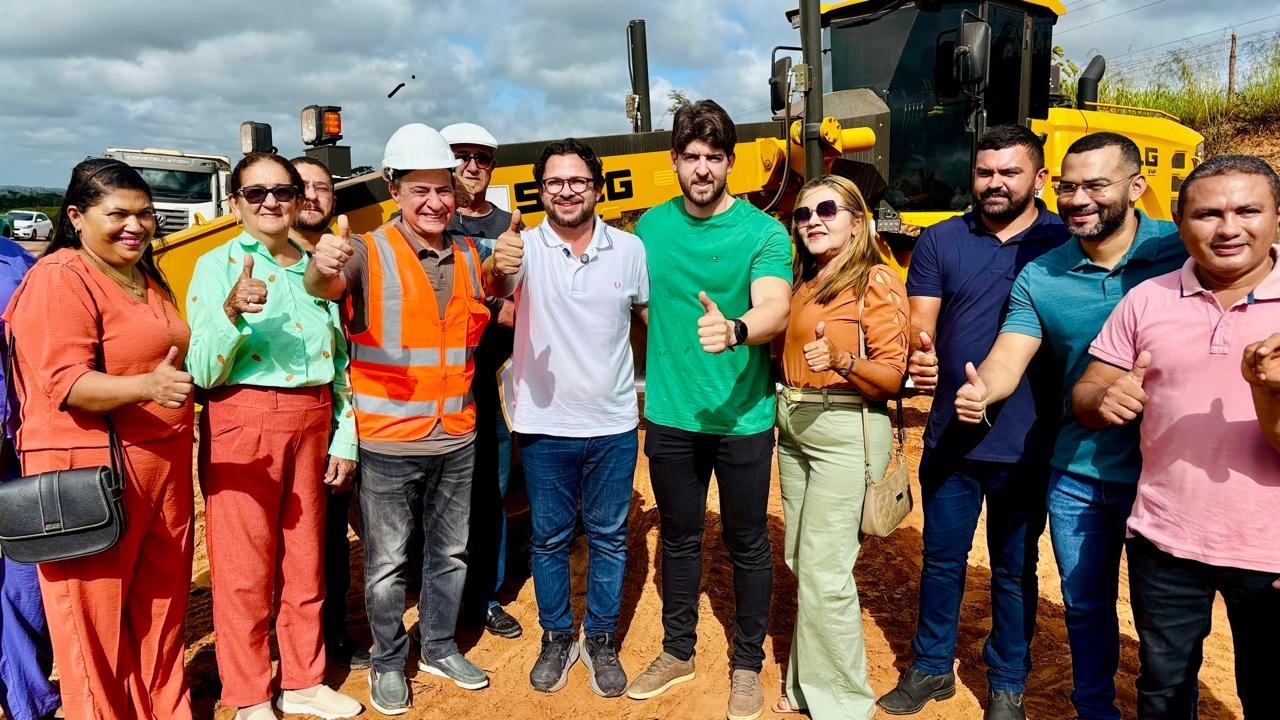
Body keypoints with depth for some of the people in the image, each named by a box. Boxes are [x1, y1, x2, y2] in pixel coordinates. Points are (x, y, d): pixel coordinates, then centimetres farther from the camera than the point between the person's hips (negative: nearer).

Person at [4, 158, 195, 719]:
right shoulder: (59, 279, -11)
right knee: (96, 613, 2)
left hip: (161, 464, 8)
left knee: (162, 601, 14)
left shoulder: (147, 278, 16)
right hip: (90, 471, -8)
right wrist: (147, 386, -35)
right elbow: (65, 383, -21)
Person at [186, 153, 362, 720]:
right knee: (245, 567, 4)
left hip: (312, 423, 5)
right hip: (243, 422, -4)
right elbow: (203, 373, -11)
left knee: (305, 558, 14)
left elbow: (340, 361, 12)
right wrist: (231, 312, -27)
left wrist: (344, 439, 9)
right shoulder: (217, 266, -5)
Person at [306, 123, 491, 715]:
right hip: (388, 444, -4)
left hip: (456, 440, 5)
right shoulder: (368, 252, -10)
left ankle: (439, 647, 38)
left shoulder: (469, 256, 5)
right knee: (386, 562, 10)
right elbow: (324, 288, -28)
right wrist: (322, 267, -52)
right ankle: (388, 662, 31)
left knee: (449, 553, 18)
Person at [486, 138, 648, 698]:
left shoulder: (630, 249, -3)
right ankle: (557, 638, 33)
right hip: (545, 425, -1)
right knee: (549, 539, 13)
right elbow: (496, 289, -29)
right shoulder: (526, 247, -9)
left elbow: (651, 313, 9)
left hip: (614, 424, 1)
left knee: (608, 537, 14)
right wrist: (497, 269, -52)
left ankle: (602, 641, 32)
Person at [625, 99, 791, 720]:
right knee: (678, 539, 18)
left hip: (742, 417, -3)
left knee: (747, 544, 12)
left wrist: (733, 330, -45)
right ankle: (677, 651, 38)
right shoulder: (651, 226, 2)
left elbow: (776, 309, -25)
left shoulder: (763, 231, -10)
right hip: (669, 415, 3)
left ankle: (747, 665, 32)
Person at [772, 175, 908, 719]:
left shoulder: (878, 281, -9)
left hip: (845, 431, -8)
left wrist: (843, 361, -30)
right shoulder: (802, 282, 14)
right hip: (793, 427, 8)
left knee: (824, 573, -4)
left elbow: (892, 374, -15)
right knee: (801, 563, 13)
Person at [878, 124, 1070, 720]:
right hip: (950, 436, 2)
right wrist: (919, 358, -25)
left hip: (1027, 444, -1)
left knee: (1014, 570, 14)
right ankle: (931, 667, 35)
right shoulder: (939, 241, 2)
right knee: (942, 559, 16)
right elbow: (919, 327, -2)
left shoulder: (1066, 242, -3)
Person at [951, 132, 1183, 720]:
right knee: (1086, 605, 19)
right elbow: (1008, 357, -12)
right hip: (1077, 474, 3)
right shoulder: (1039, 277, -2)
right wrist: (981, 389, -34)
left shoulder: (1182, 252, -10)